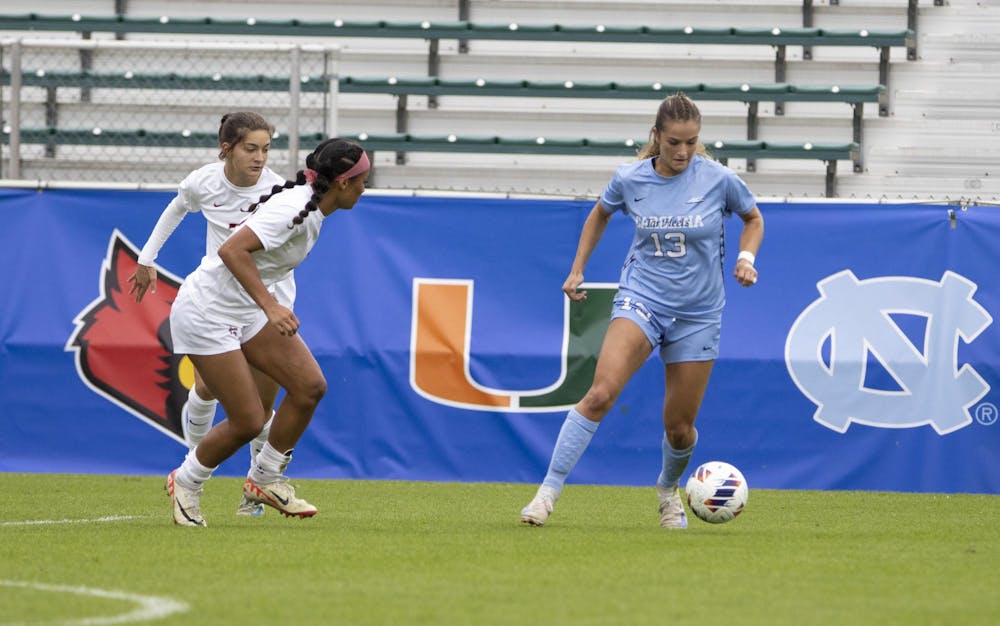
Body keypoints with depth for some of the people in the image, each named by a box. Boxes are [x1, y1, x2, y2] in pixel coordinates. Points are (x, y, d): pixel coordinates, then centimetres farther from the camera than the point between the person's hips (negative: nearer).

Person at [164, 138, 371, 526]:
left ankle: (265, 479, 12)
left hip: (247, 312, 9)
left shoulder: (312, 209, 5)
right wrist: (269, 305, -37)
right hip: (207, 314, -9)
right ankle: (185, 483, 17)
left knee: (310, 385, -4)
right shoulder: (294, 209, -25)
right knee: (248, 421, -9)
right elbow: (231, 250, -33)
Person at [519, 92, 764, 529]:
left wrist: (746, 258, -7)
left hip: (698, 312, 1)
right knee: (601, 392, -25)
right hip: (641, 296, -1)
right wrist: (577, 270, 12)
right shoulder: (630, 179, -5)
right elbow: (600, 214, 17)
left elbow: (753, 219, 11)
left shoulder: (718, 179, -8)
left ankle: (668, 489, 41)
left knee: (680, 427, 7)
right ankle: (549, 491, -23)